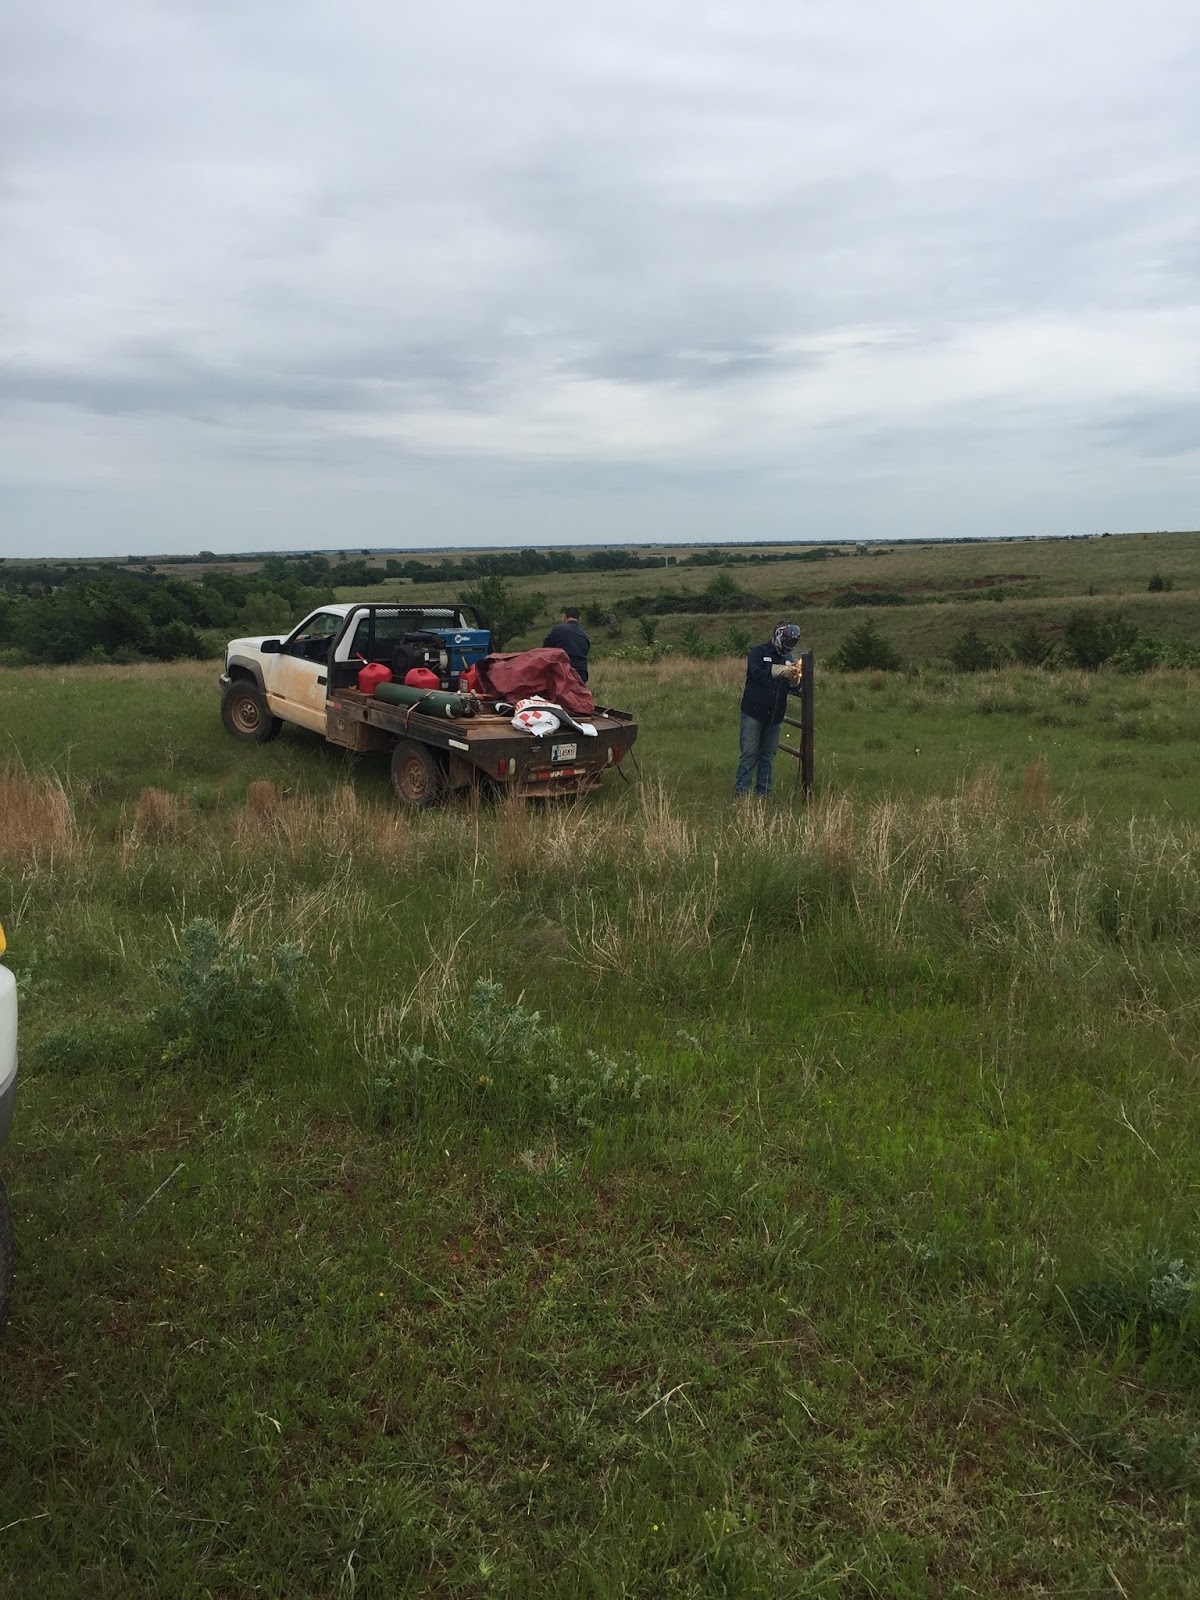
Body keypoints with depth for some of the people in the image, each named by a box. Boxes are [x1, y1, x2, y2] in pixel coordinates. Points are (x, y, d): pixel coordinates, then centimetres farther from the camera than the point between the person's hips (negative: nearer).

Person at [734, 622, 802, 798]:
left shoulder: (788, 658, 12)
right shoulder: (758, 652, -4)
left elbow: (793, 688, 9)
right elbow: (757, 673, -22)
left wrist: (795, 678, -14)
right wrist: (782, 671, -29)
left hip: (775, 716, 5)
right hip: (754, 712, -5)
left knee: (768, 756, 8)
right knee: (749, 754, -6)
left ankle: (763, 793, 13)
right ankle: (741, 792, -5)